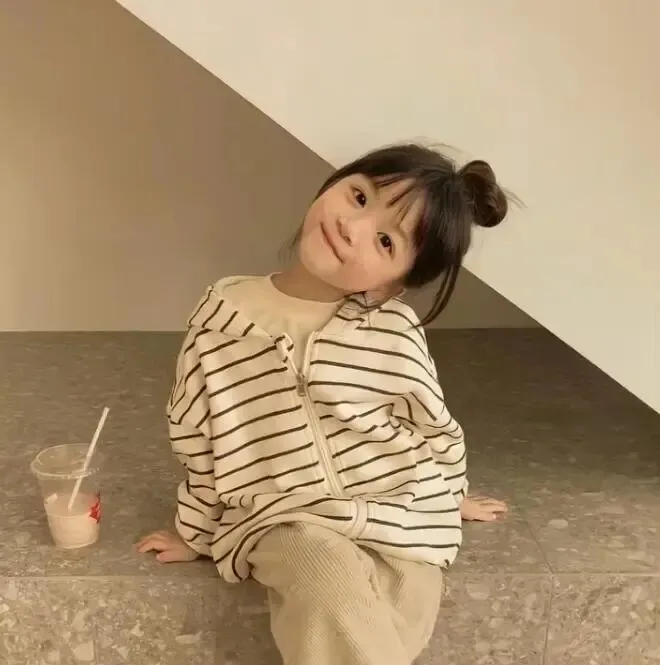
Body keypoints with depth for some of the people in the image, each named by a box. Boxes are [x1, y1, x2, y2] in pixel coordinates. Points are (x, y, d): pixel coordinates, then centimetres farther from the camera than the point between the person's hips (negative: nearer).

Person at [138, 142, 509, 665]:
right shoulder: (225, 314, -8)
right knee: (331, 585, -29)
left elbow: (437, 425, 10)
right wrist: (198, 532, 18)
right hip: (286, 523, 0)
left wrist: (447, 497, 26)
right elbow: (200, 441, 6)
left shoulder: (395, 330, -11)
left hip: (400, 523, 1)